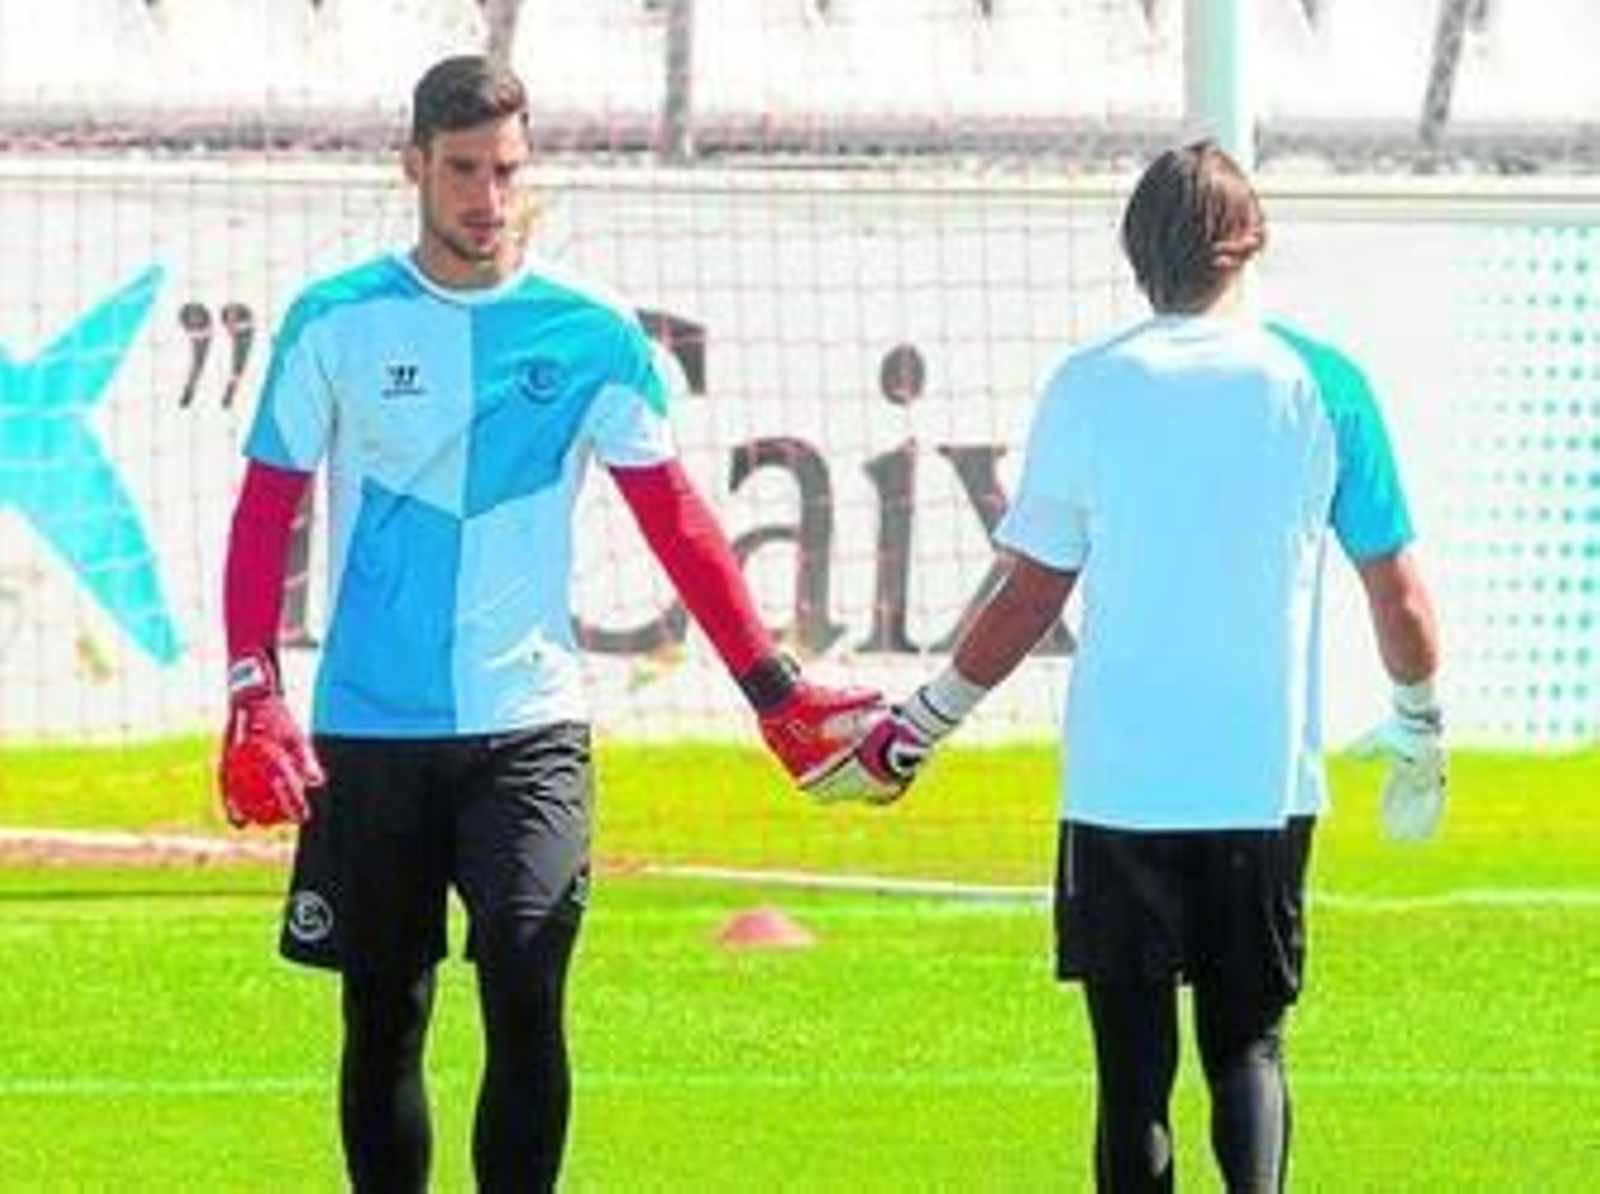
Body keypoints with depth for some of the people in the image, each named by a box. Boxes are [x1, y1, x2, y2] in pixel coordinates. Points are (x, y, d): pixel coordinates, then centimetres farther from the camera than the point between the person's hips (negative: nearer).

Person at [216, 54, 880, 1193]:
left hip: (529, 725, -1)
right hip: (370, 730, 1)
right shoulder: (337, 323, 1)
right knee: (382, 1019, 7)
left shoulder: (591, 335, 2)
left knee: (525, 1000, -14)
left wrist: (777, 691, -1)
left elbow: (676, 522, 4)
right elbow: (265, 515, 2)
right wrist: (254, 696, -10)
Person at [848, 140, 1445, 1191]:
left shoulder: (1090, 388, -2)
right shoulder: (1321, 383, 0)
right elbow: (1399, 593, 4)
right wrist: (1420, 729, 22)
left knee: (1134, 1062, 6)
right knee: (1249, 1043, 10)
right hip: (1269, 780, 1)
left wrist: (914, 732, 12)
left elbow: (1029, 599, 0)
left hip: (1120, 783, -1)